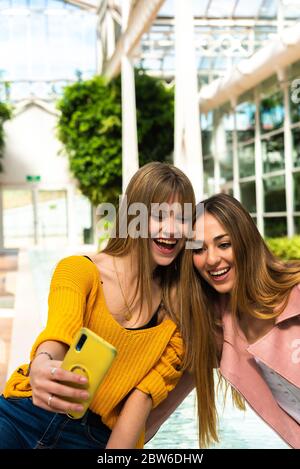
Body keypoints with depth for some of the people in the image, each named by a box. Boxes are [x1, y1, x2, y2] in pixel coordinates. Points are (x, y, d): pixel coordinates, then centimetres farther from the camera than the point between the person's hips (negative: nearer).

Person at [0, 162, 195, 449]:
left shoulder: (178, 303, 2)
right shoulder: (79, 269, -3)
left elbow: (146, 392, -4)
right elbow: (60, 332, -23)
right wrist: (42, 366, -45)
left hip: (98, 437, 2)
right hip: (26, 414, -2)